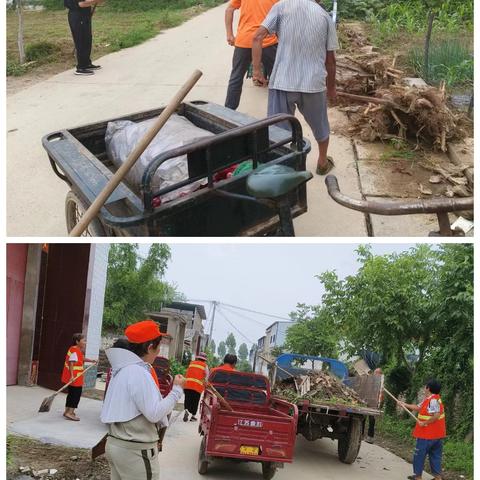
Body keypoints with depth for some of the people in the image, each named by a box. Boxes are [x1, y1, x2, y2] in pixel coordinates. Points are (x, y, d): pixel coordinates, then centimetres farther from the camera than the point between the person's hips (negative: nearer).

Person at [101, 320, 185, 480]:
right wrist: (177, 390, -13)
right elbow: (155, 414, -21)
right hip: (135, 450, -9)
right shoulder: (139, 373, -20)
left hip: (116, 443, 10)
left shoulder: (124, 368, 11)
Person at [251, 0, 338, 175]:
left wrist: (256, 70, -3)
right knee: (320, 126, 24)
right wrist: (331, 87, 23)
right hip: (314, 83, 2)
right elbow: (330, 59, 10)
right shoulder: (324, 15, 6)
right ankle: (322, 163, 42)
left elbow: (258, 37, -9)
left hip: (282, 82, -2)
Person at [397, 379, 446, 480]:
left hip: (427, 435, -9)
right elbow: (418, 408, 19)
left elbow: (436, 415, -31)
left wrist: (424, 423, -21)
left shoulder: (433, 400, -21)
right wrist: (405, 405, 21)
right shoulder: (429, 399, 10)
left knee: (419, 455, 5)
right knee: (435, 456, 14)